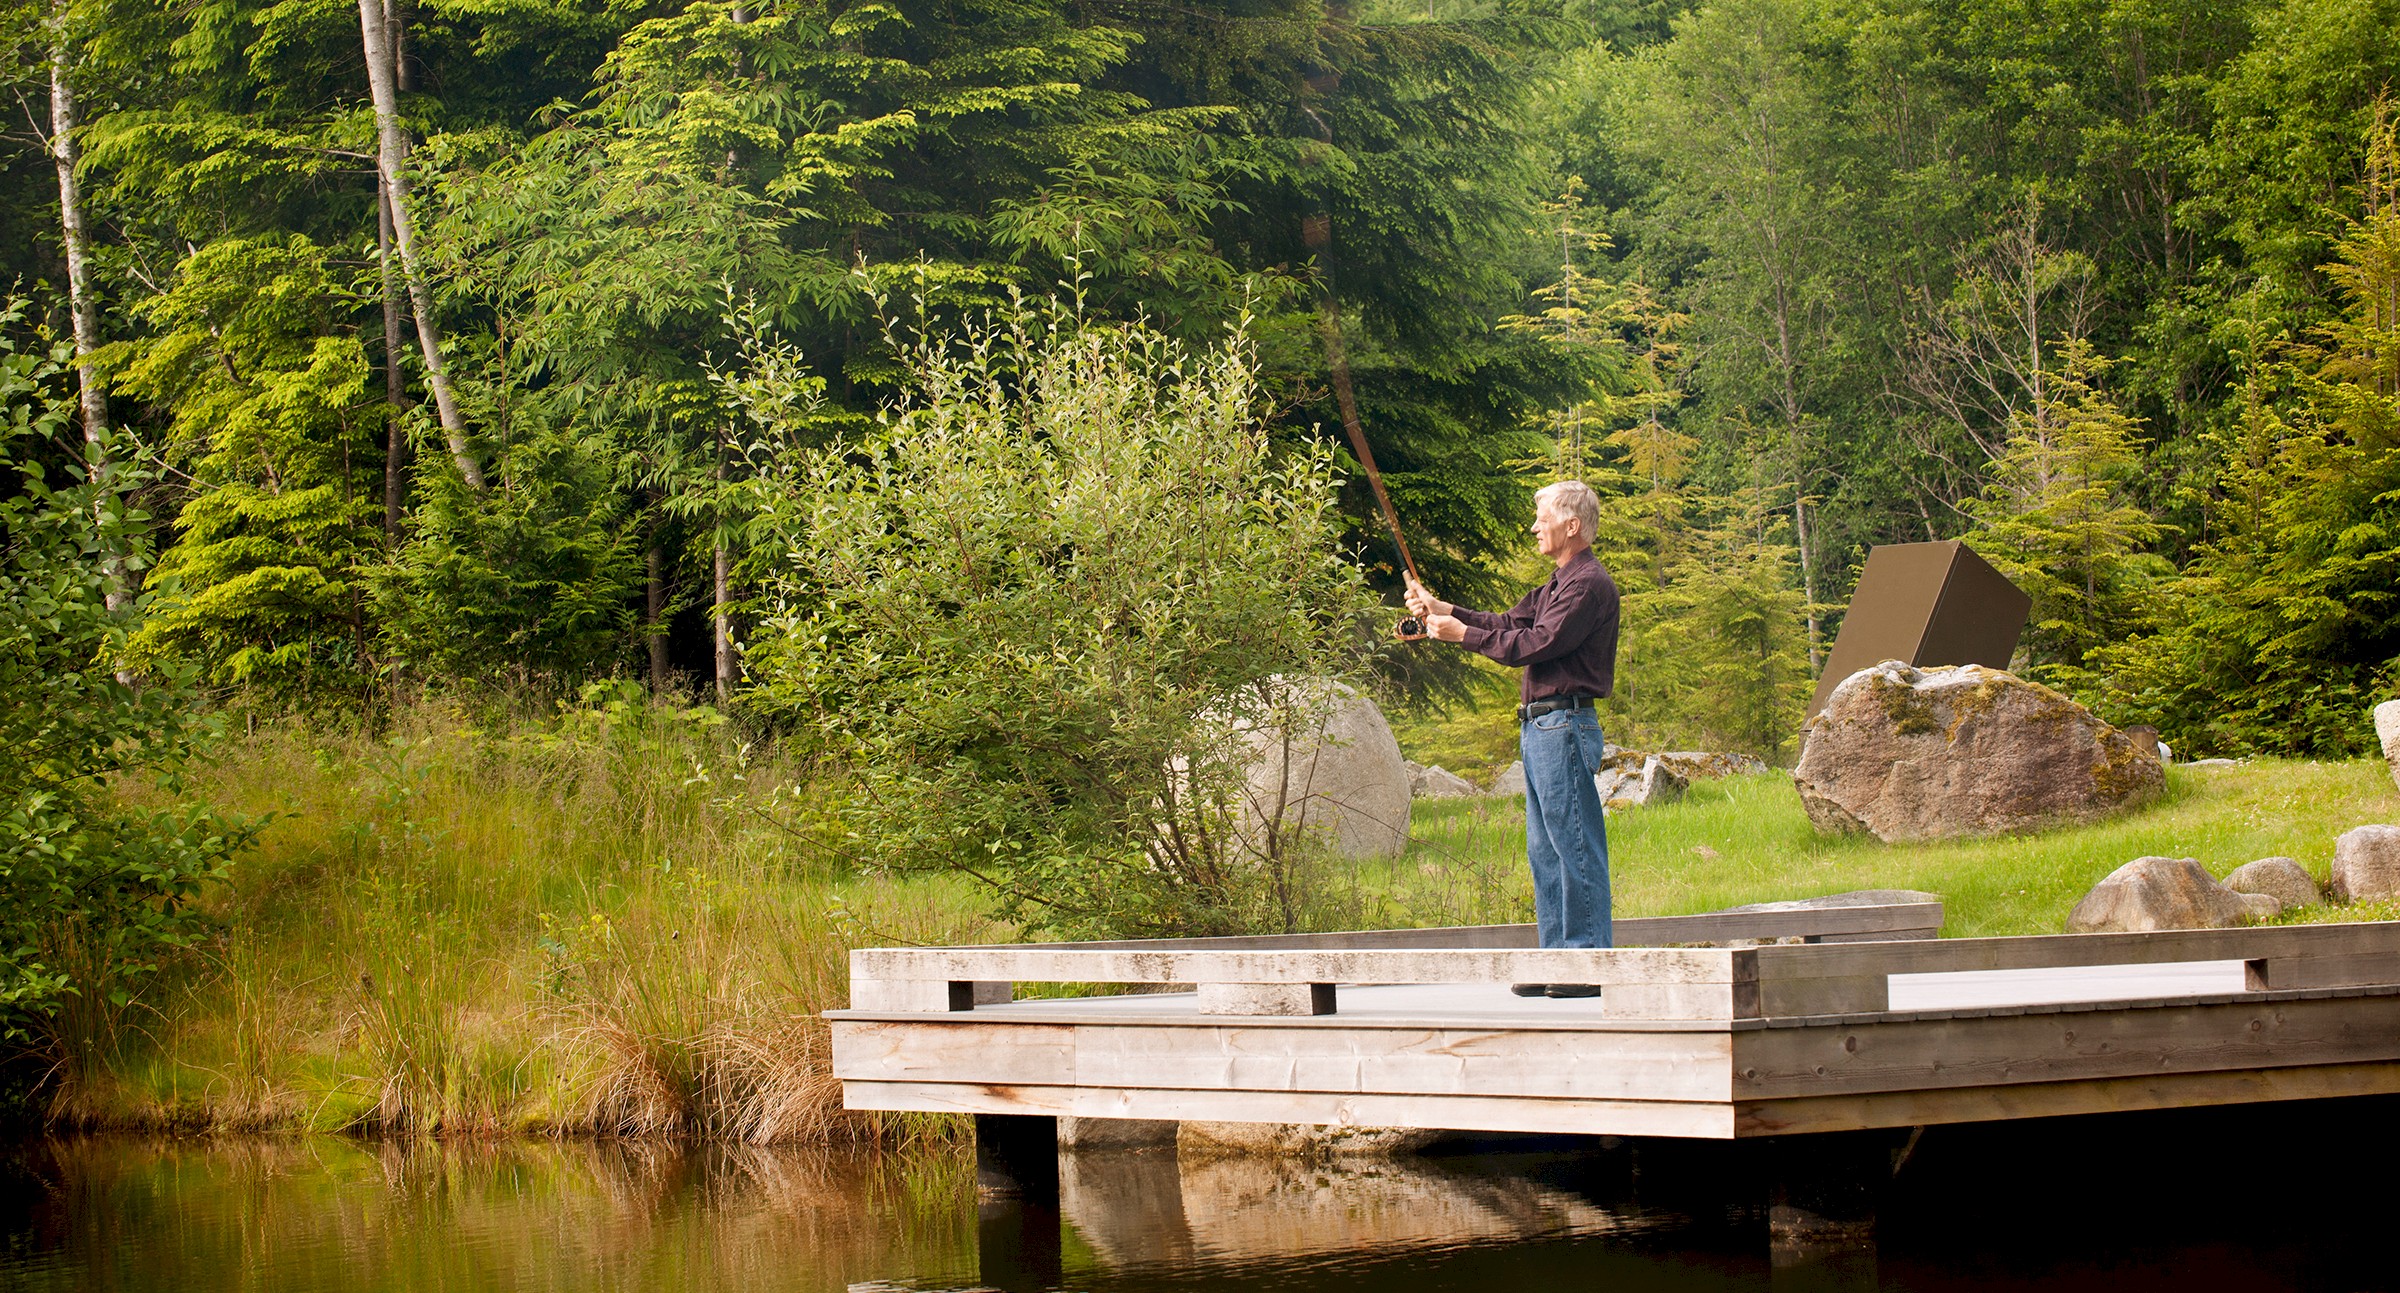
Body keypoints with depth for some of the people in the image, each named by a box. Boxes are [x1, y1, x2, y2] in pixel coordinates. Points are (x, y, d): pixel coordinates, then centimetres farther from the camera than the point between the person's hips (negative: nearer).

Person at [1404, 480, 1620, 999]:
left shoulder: (1589, 585, -13)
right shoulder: (1559, 583, 20)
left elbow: (1533, 644, -18)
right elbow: (1510, 624, 19)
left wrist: (1461, 633, -10)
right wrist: (1442, 610, 11)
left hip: (1564, 727, -11)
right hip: (1539, 725, 11)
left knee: (1576, 847, -8)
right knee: (1545, 850, 12)